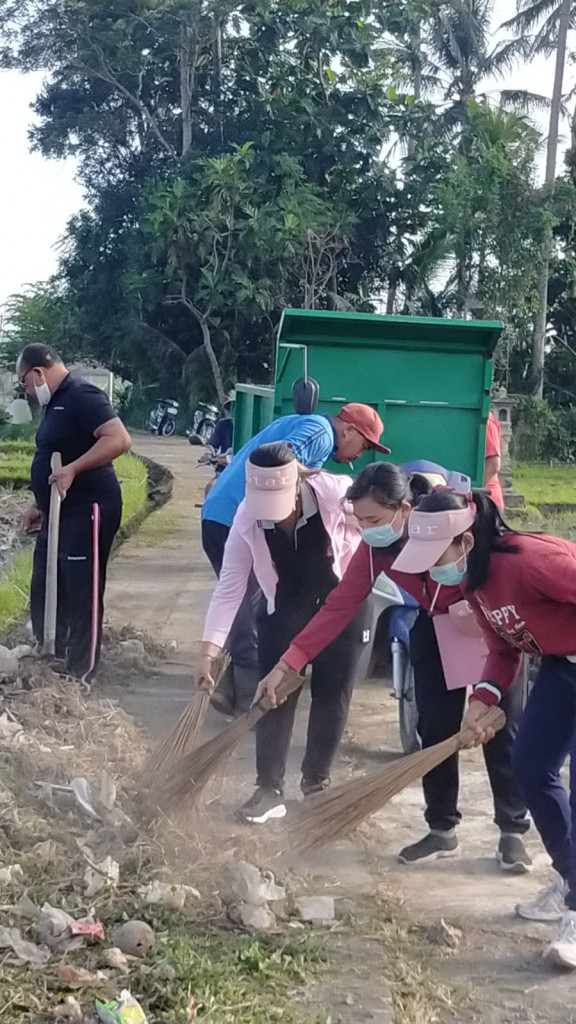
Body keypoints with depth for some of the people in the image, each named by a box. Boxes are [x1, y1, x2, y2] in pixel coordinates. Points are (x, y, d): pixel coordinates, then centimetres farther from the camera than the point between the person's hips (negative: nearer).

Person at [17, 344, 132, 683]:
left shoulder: (82, 396, -15)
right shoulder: (56, 403, 15)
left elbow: (120, 439, -27)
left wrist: (73, 469, -28)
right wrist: (40, 506, 23)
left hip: (88, 511, -10)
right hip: (61, 512, 11)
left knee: (83, 595, -4)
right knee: (45, 592, 14)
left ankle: (79, 677, 4)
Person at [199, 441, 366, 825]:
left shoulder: (335, 494, -32)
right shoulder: (247, 519, -24)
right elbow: (230, 587, -21)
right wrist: (209, 651, -25)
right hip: (285, 610, 2)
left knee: (332, 695, 4)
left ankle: (317, 781, 21)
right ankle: (270, 789, 4)